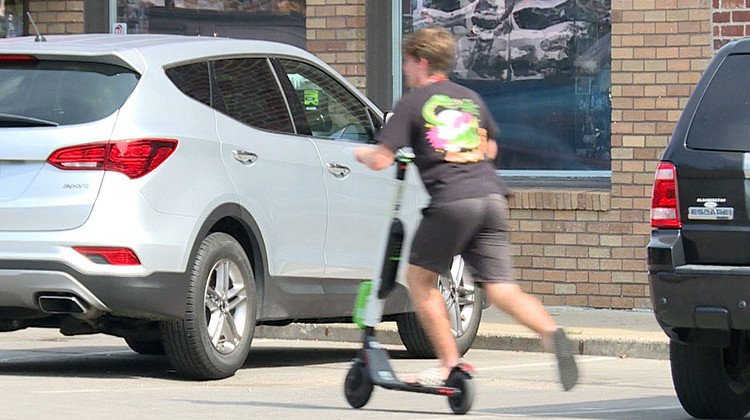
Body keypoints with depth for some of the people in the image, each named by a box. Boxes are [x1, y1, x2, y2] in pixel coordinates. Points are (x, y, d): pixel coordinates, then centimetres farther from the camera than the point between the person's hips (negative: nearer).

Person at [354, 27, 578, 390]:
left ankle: (449, 363, 7)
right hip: (491, 197, 5)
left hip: (451, 200, -5)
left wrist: (362, 154, 23)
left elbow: (381, 161, 1)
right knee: (501, 289, 1)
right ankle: (550, 332, -25)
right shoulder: (471, 98, 22)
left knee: (419, 278, 13)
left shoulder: (413, 102, 6)